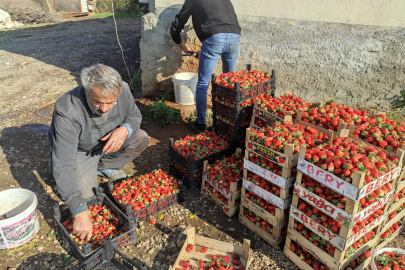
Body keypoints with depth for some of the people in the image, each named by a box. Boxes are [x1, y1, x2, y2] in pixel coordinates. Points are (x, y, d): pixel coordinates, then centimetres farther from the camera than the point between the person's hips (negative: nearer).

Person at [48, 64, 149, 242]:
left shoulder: (122, 90, -26)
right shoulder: (67, 112, -39)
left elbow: (135, 116, -6)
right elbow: (64, 165, -40)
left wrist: (125, 129, -33)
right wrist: (80, 213, -45)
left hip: (109, 142, 5)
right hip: (79, 151, -4)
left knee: (142, 138, -14)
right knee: (85, 195, -21)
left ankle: (103, 166, 6)